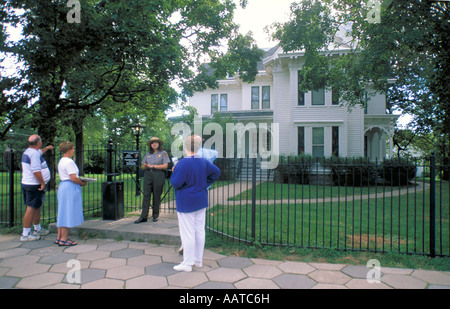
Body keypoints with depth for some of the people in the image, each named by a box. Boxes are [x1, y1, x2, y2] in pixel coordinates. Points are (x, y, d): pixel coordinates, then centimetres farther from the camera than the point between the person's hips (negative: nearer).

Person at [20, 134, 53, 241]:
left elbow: (40, 152, 38)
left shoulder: (28, 151, 13)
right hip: (34, 186, -11)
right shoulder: (34, 153, -20)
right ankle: (25, 234, 0)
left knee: (37, 208, 20)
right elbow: (36, 171, -26)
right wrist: (42, 183, -18)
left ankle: (38, 229, 33)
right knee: (31, 209, -6)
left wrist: (47, 148, 55)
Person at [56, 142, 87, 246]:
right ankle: (64, 239, 2)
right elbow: (73, 178, -22)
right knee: (68, 214, -4)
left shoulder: (61, 161, 15)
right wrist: (82, 183, -5)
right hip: (70, 188, -10)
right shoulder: (69, 162, -16)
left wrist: (80, 181, 12)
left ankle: (59, 237, 23)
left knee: (62, 213, 15)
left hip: (62, 186, 10)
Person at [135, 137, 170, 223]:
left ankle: (155, 215, 13)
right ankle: (143, 216, -1)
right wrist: (145, 166, -9)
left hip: (159, 175, -3)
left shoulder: (163, 153, 5)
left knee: (157, 196, 1)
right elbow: (143, 167, 16)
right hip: (148, 175, 3)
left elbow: (165, 166, -6)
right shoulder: (148, 154, 17)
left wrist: (153, 166, -10)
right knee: (146, 195, -3)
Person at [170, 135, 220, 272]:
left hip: (186, 203, -7)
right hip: (201, 202, 7)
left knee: (187, 233, 2)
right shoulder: (204, 162, 3)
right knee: (200, 231, 13)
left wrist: (174, 172, -3)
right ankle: (198, 260, 26)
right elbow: (216, 172, 14)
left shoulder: (183, 164, -20)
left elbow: (176, 183, -21)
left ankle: (187, 263, 13)